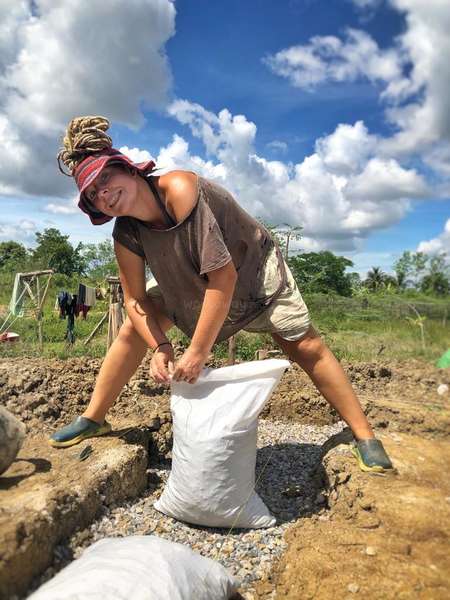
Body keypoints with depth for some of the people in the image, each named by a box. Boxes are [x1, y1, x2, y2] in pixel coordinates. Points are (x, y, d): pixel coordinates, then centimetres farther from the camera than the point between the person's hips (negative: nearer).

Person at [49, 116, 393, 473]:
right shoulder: (126, 235, -17)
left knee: (306, 347, -12)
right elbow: (136, 300, -7)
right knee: (134, 330, -3)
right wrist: (161, 347, -24)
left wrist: (198, 353, -35)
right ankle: (93, 419, 14)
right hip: (192, 286, 5)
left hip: (254, 271, -5)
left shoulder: (179, 189, -35)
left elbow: (224, 275, -38)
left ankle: (365, 436, 3)